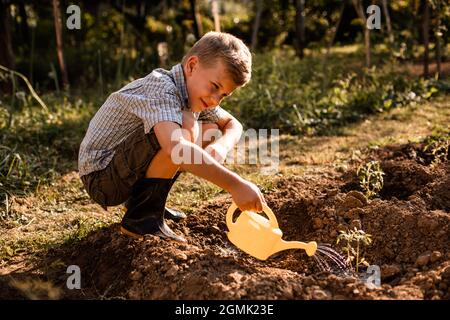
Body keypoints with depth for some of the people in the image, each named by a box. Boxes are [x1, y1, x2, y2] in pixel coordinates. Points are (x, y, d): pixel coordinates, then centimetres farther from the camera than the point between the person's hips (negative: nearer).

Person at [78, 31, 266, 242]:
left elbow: (233, 124, 13)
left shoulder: (192, 91, 3)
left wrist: (221, 146, -12)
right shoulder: (162, 89, -25)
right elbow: (174, 148, -42)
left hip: (128, 174, 9)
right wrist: (234, 185, -41)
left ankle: (146, 200, 12)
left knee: (211, 130, 10)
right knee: (184, 126, -29)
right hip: (101, 178, -9)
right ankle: (142, 218, -16)